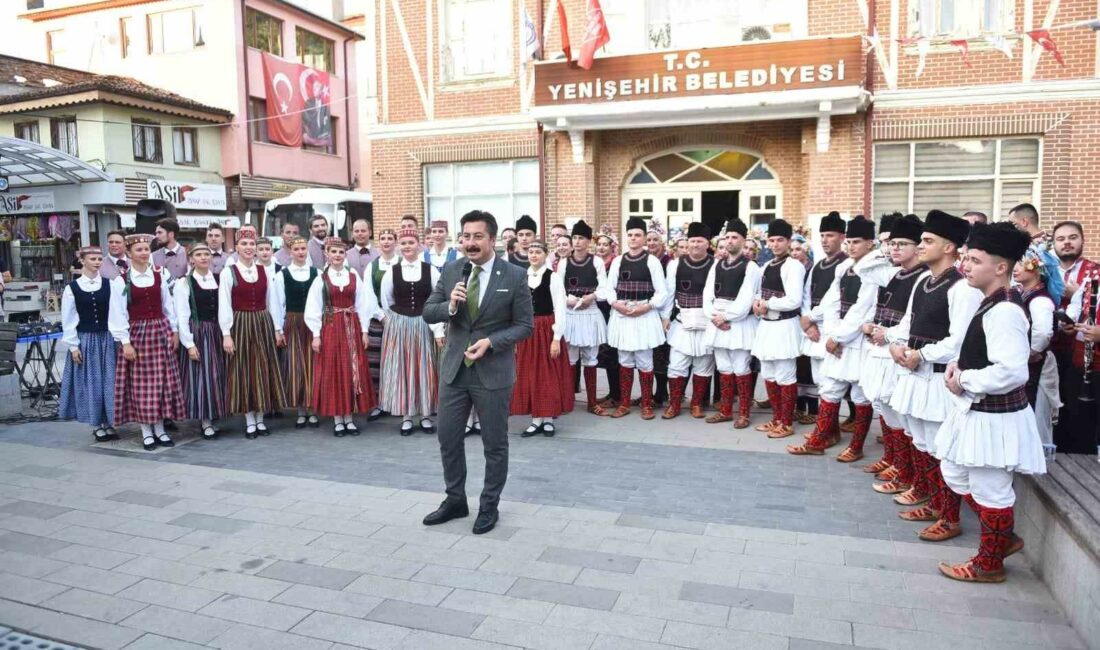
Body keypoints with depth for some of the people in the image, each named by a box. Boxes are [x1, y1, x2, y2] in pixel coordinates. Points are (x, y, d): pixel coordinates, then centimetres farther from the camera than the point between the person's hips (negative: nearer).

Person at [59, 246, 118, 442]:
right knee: (90, 383, 5)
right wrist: (73, 346, -5)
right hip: (85, 340, -1)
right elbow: (68, 320, -1)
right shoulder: (72, 288, -2)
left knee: (109, 382, 6)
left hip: (107, 339, 1)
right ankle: (97, 425, 16)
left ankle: (109, 424, 17)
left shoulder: (109, 285, 1)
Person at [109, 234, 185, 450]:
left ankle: (160, 429, 17)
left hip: (160, 331, 3)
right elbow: (118, 314, -6)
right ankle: (146, 432, 12)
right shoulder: (121, 280, -6)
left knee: (162, 381, 6)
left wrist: (174, 330, 6)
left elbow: (168, 304, 7)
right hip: (136, 333, -3)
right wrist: (125, 342, -9)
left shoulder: (160, 274, 3)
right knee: (140, 383, 2)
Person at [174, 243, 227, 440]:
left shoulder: (219, 280, 7)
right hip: (196, 334, -4)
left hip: (217, 333, 4)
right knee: (200, 376, -2)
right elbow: (182, 316, -7)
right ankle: (205, 421, 5)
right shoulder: (184, 283, -4)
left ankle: (212, 418, 18)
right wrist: (189, 344, -12)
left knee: (216, 376, 7)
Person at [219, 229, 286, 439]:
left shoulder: (265, 271, 6)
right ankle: (249, 421, 12)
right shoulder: (228, 272, -5)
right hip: (240, 325, -3)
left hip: (263, 324, 4)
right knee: (243, 370, 3)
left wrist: (276, 327, 7)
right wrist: (226, 334, -12)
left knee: (263, 370, 6)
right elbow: (224, 306, -7)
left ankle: (260, 419, 17)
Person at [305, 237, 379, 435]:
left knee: (352, 371, 4)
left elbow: (362, 306, 5)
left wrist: (364, 331, 1)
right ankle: (337, 419, 10)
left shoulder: (354, 277, 5)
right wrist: (316, 335, -5)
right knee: (332, 372, 2)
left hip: (352, 328, 2)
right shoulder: (320, 279, 0)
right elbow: (314, 309, -1)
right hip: (330, 328, -2)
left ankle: (349, 417, 13)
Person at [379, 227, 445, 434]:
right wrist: (399, 321, 9)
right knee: (401, 370, 5)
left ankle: (426, 415, 18)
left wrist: (438, 331, -9)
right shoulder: (391, 272, -1)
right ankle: (406, 417, 15)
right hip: (398, 327, 1)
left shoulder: (431, 271, -4)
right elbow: (386, 303, 9)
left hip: (425, 327, -1)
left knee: (425, 370, 6)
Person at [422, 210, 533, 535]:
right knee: (448, 438, 13)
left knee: (495, 444, 10)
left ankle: (489, 507, 28)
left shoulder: (515, 276, -9)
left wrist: (491, 342, -20)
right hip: (454, 368, 4)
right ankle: (455, 500, 33)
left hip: (493, 372, -4)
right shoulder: (450, 271, 1)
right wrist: (449, 306, -18)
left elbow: (525, 325, -7)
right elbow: (428, 312, 3)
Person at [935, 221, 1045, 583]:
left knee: (990, 491, 6)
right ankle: (1005, 537, 37)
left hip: (995, 417, -10)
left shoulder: (1004, 311, -24)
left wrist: (964, 382, -19)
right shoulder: (991, 304, 8)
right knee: (955, 474, 22)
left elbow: (1010, 372, -31)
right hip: (977, 410, 10)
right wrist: (959, 364, 3)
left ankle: (989, 565, 25)